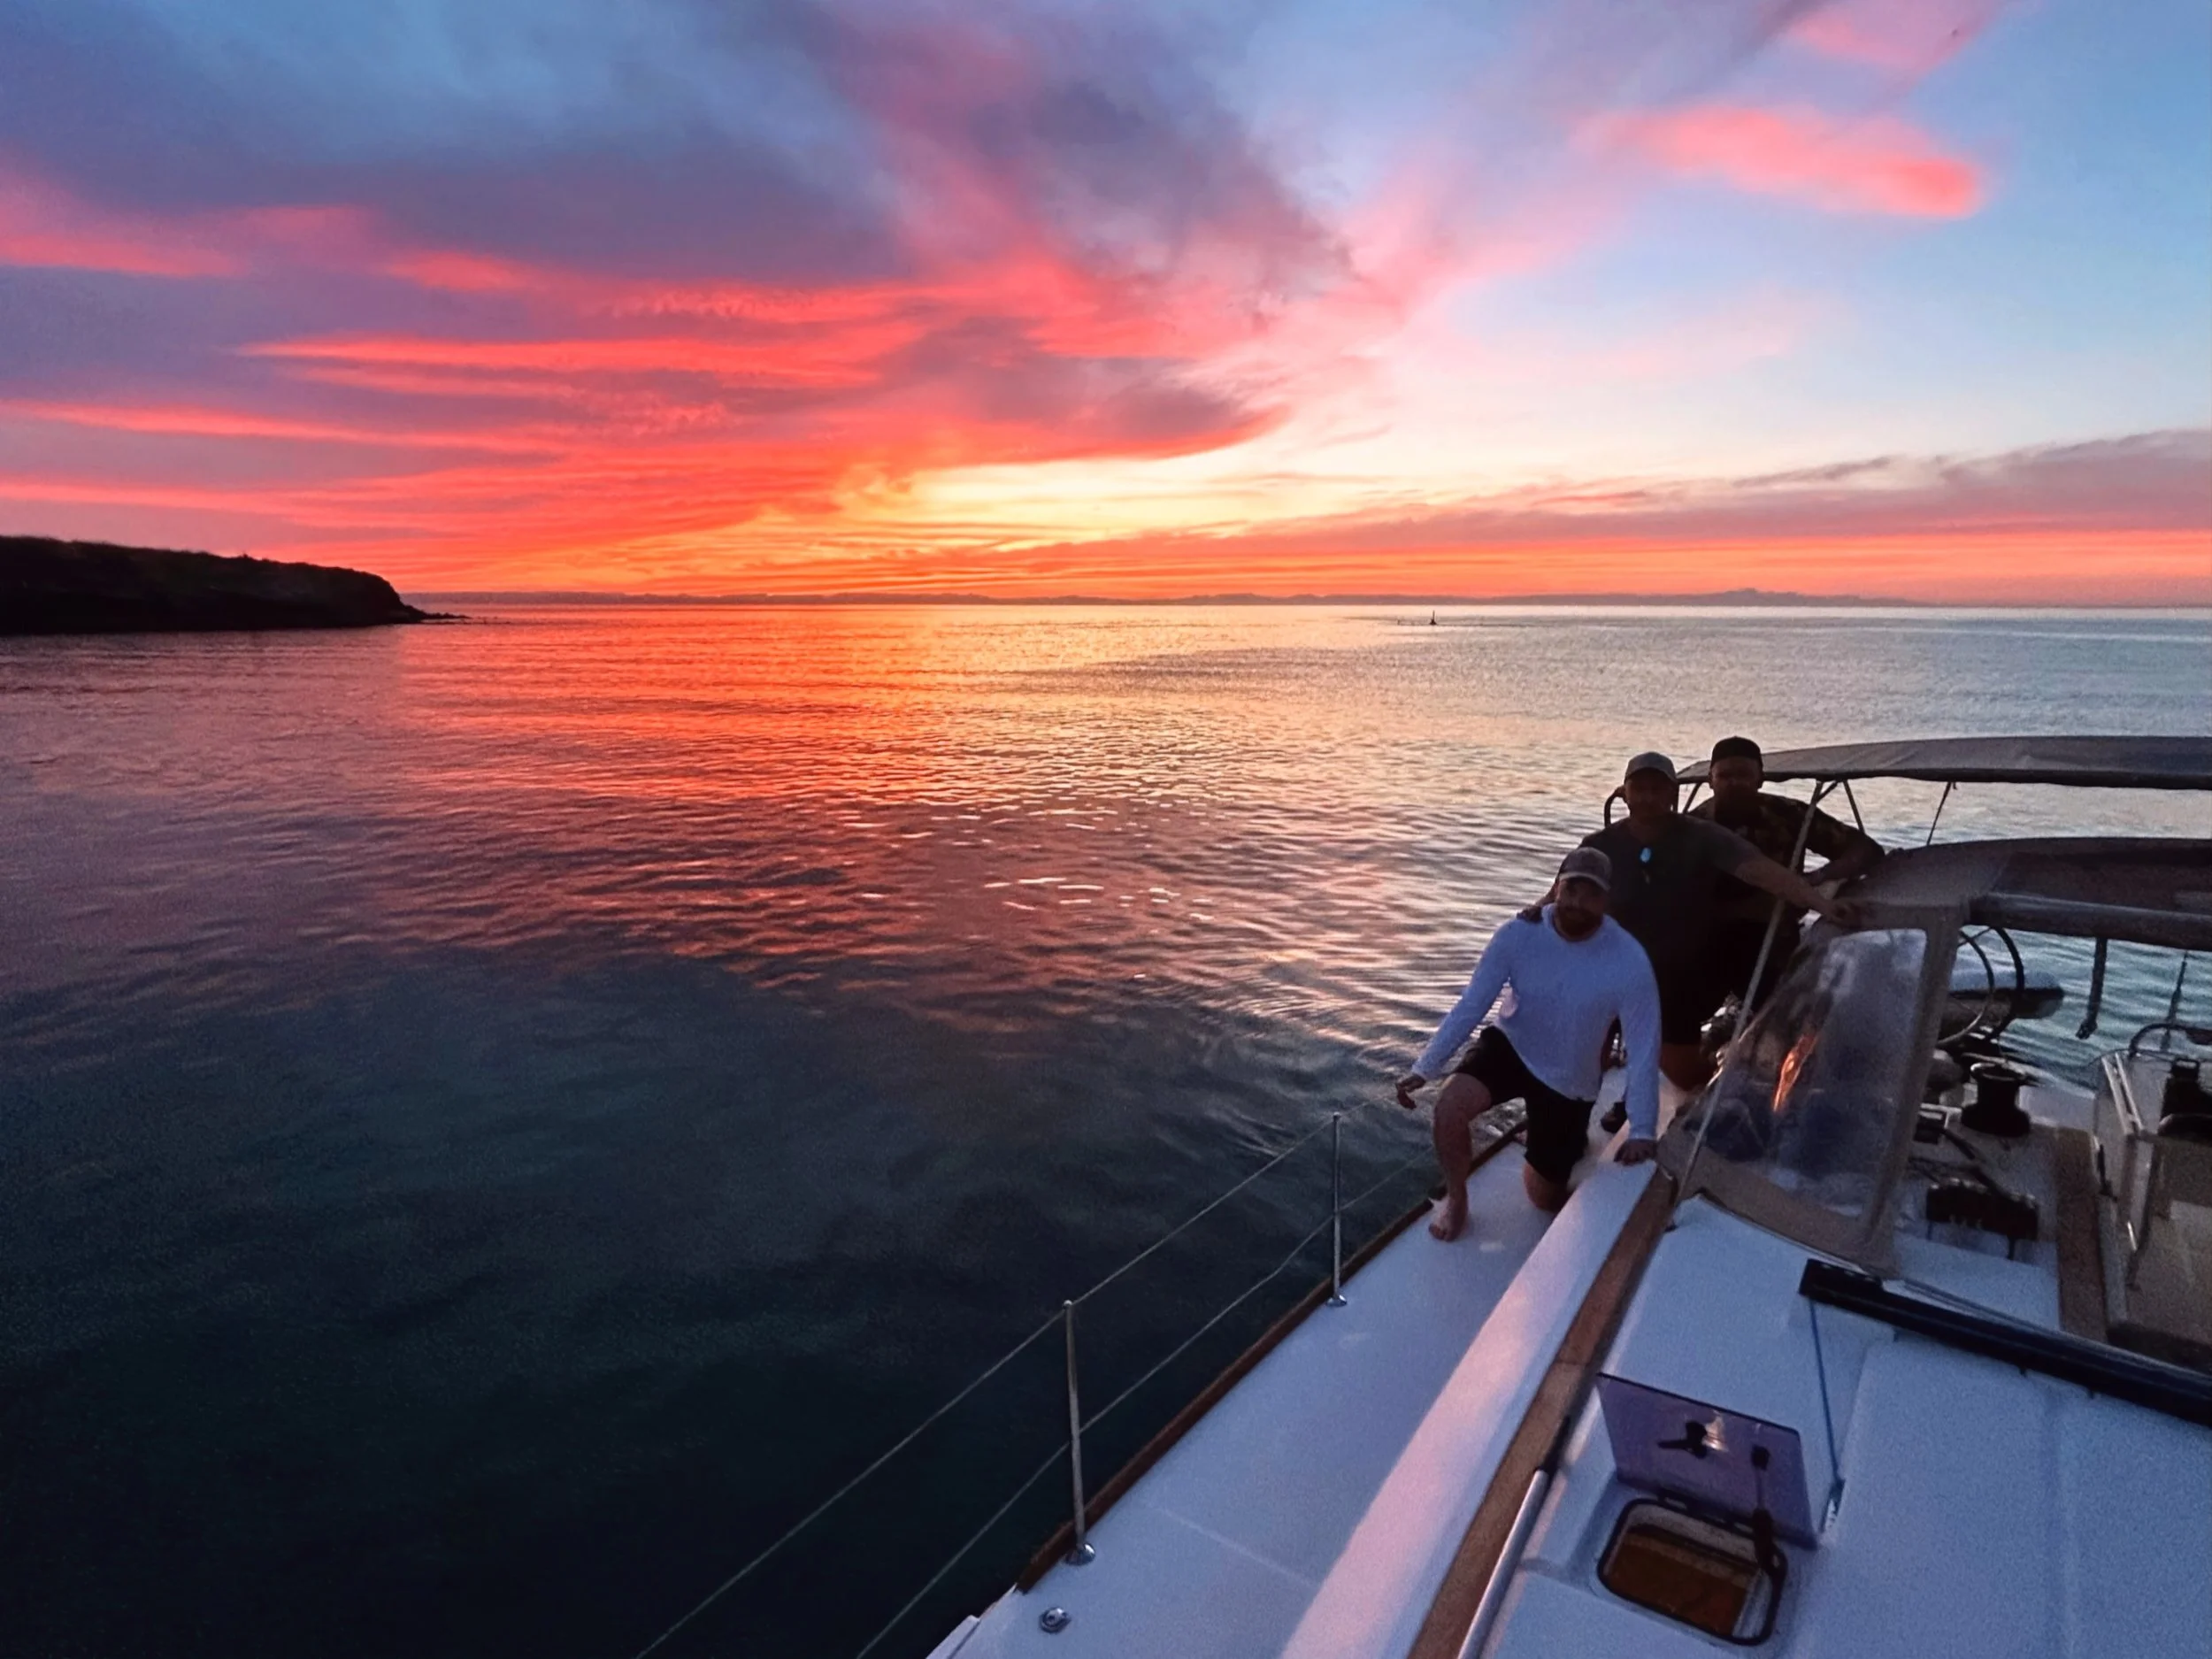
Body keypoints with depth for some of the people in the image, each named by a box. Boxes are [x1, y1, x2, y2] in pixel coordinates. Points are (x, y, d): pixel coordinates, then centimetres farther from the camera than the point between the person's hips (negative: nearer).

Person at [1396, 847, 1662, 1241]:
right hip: (1510, 1045, 1)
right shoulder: (1518, 934, -21)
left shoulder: (1629, 962, -26)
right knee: (1449, 1106, -29)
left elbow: (1644, 1048, -19)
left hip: (1569, 1081, 0)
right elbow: (1471, 1005, -18)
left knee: (1544, 1198, 10)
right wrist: (1424, 1068, -25)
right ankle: (1456, 1201, 0)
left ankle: (1571, 1142, 45)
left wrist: (1642, 1131, -22)